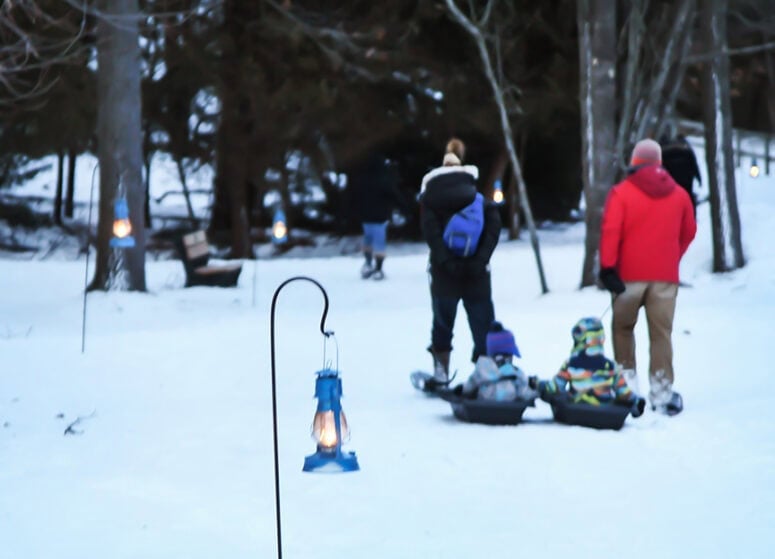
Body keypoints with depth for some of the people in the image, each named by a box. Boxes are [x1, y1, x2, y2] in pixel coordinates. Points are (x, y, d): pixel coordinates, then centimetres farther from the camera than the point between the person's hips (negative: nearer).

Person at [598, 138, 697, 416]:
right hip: (666, 277, 2)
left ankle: (627, 383, 10)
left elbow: (610, 231, -12)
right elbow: (688, 232, 17)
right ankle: (662, 392, 2)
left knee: (623, 328, 15)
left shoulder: (621, 192, -6)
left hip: (630, 275, -2)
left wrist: (607, 268, -11)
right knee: (661, 333, 4)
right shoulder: (679, 194, 7)